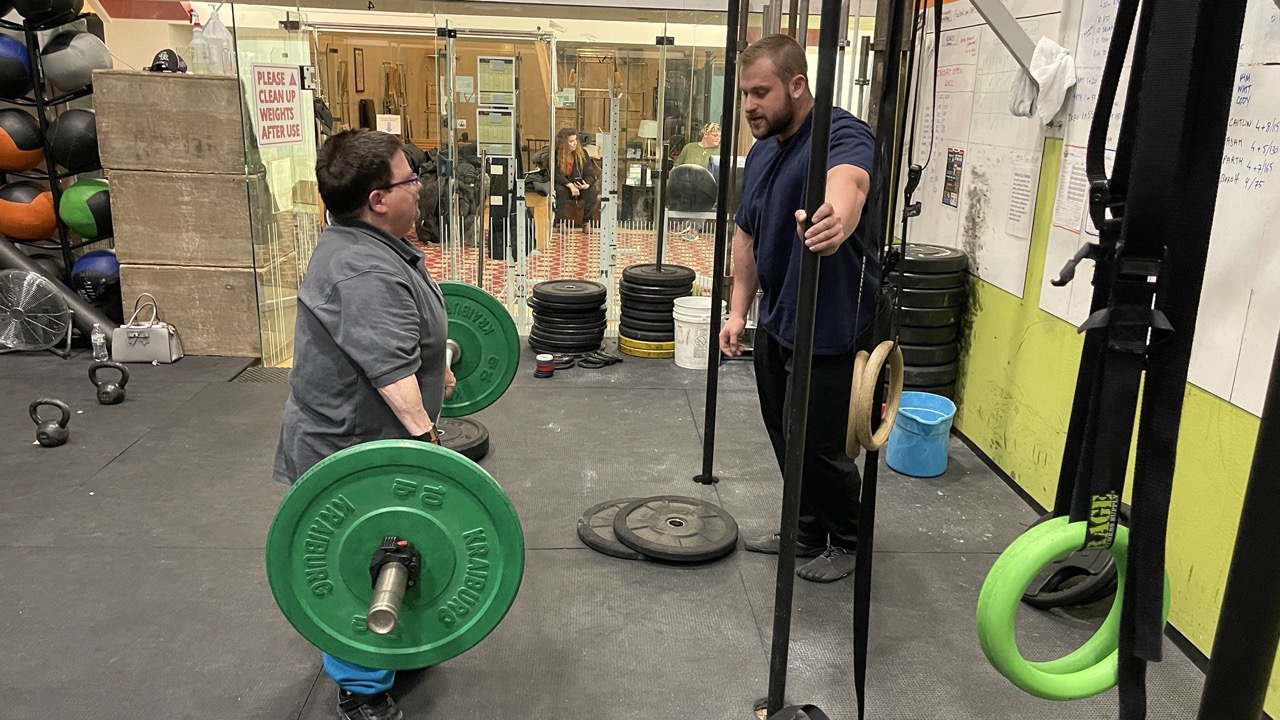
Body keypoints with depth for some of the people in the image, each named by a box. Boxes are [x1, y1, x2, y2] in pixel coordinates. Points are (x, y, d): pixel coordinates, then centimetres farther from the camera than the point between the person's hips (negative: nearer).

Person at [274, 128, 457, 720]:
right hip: (353, 453, -10)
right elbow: (390, 367, -37)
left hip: (359, 436, 10)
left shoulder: (364, 246, 5)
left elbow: (396, 337, 20)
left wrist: (437, 363, 30)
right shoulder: (363, 275, -29)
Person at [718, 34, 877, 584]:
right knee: (785, 437, 16)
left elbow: (848, 181, -44)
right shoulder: (761, 152, 7)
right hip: (776, 322, 8)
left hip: (828, 327, -8)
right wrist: (739, 310, 10)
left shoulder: (841, 134, -20)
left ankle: (847, 540, 25)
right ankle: (809, 532, 35)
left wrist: (837, 219, -66)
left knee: (818, 444, 0)